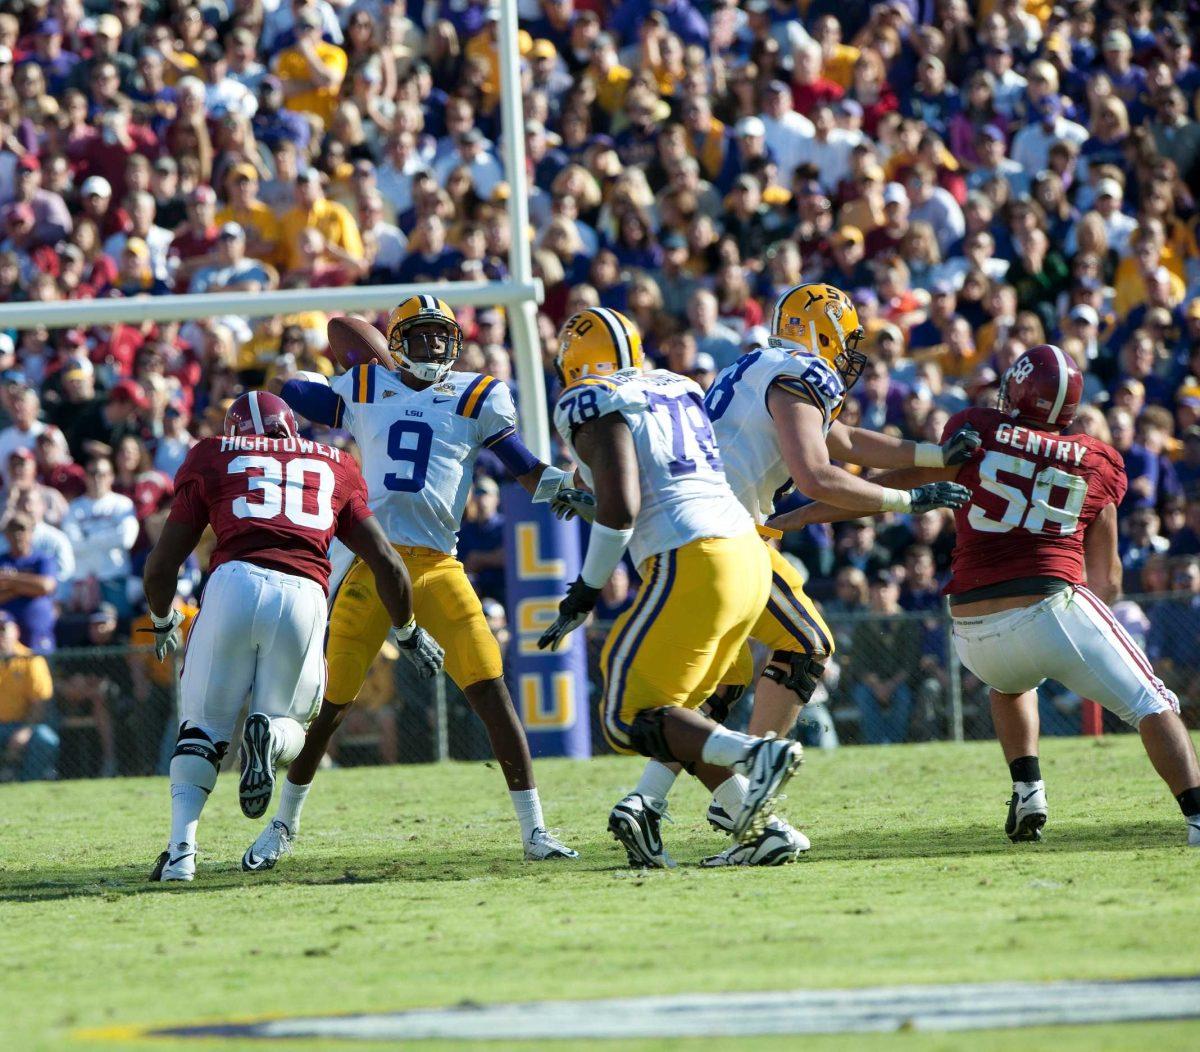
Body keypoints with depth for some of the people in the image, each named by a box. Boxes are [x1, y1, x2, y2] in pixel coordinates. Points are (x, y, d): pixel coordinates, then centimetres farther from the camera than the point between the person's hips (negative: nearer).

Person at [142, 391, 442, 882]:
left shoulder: (213, 460, 22)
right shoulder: (333, 468, 27)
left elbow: (161, 567, 20)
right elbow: (387, 564, 24)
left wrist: (162, 622, 39)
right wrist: (407, 633, 40)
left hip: (235, 583, -1)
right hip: (303, 597, 1)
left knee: (203, 728, 12)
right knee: (288, 726, 19)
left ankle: (181, 847, -9)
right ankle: (270, 732, -18)